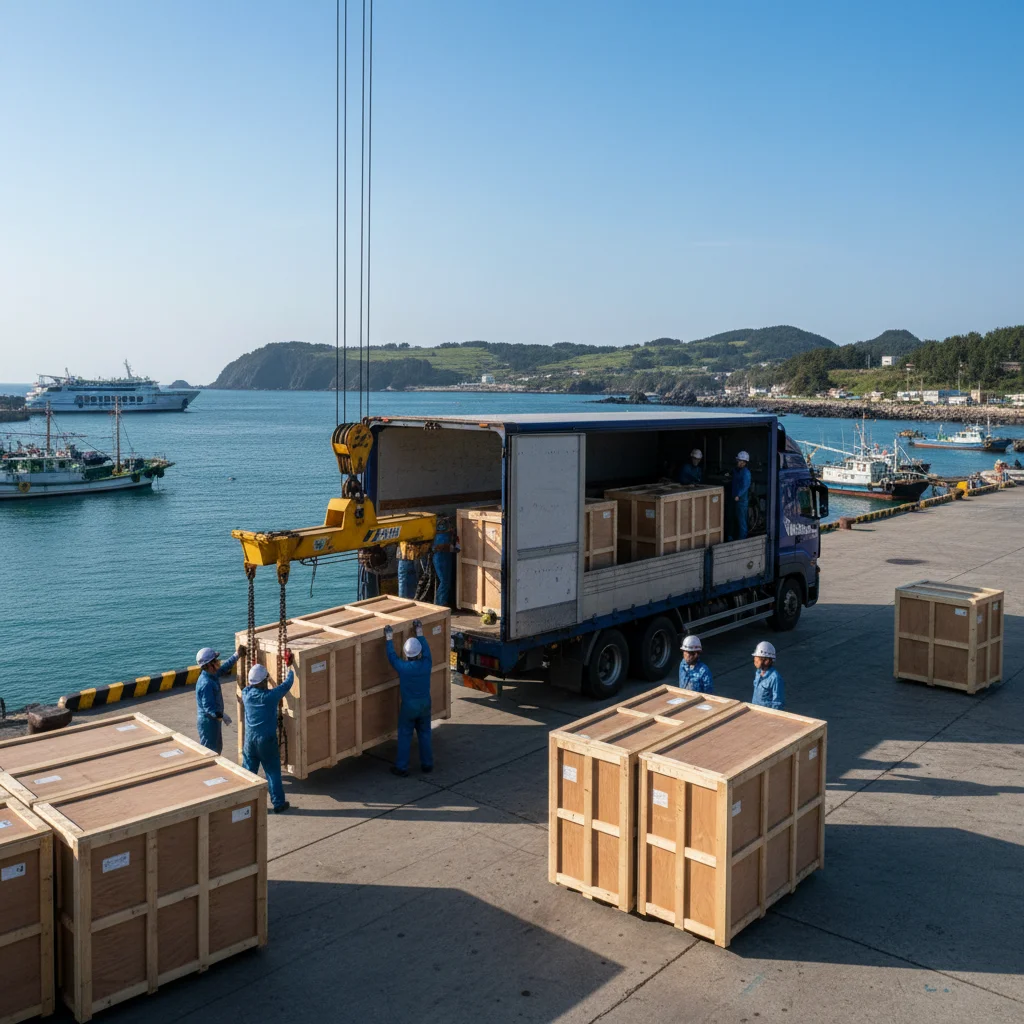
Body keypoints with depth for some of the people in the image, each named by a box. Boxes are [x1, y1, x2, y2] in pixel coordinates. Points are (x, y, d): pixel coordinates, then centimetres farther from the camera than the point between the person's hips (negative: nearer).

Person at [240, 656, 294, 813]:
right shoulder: (271, 695, -19)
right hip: (267, 740, -4)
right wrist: (289, 665, 8)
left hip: (250, 738, 4)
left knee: (248, 771, 16)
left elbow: (250, 687, 19)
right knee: (273, 772, 7)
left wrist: (255, 670, 35)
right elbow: (288, 683, -5)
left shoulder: (246, 694, -7)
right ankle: (278, 803, 14)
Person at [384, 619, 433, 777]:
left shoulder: (403, 667, -21)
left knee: (404, 737, 9)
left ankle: (402, 768, 15)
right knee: (424, 735, 16)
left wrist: (389, 639, 6)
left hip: (408, 706, -3)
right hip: (425, 704, 3)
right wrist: (419, 633, 16)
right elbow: (426, 650, 5)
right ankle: (427, 765, 24)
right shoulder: (426, 664, -14)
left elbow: (392, 656, -5)